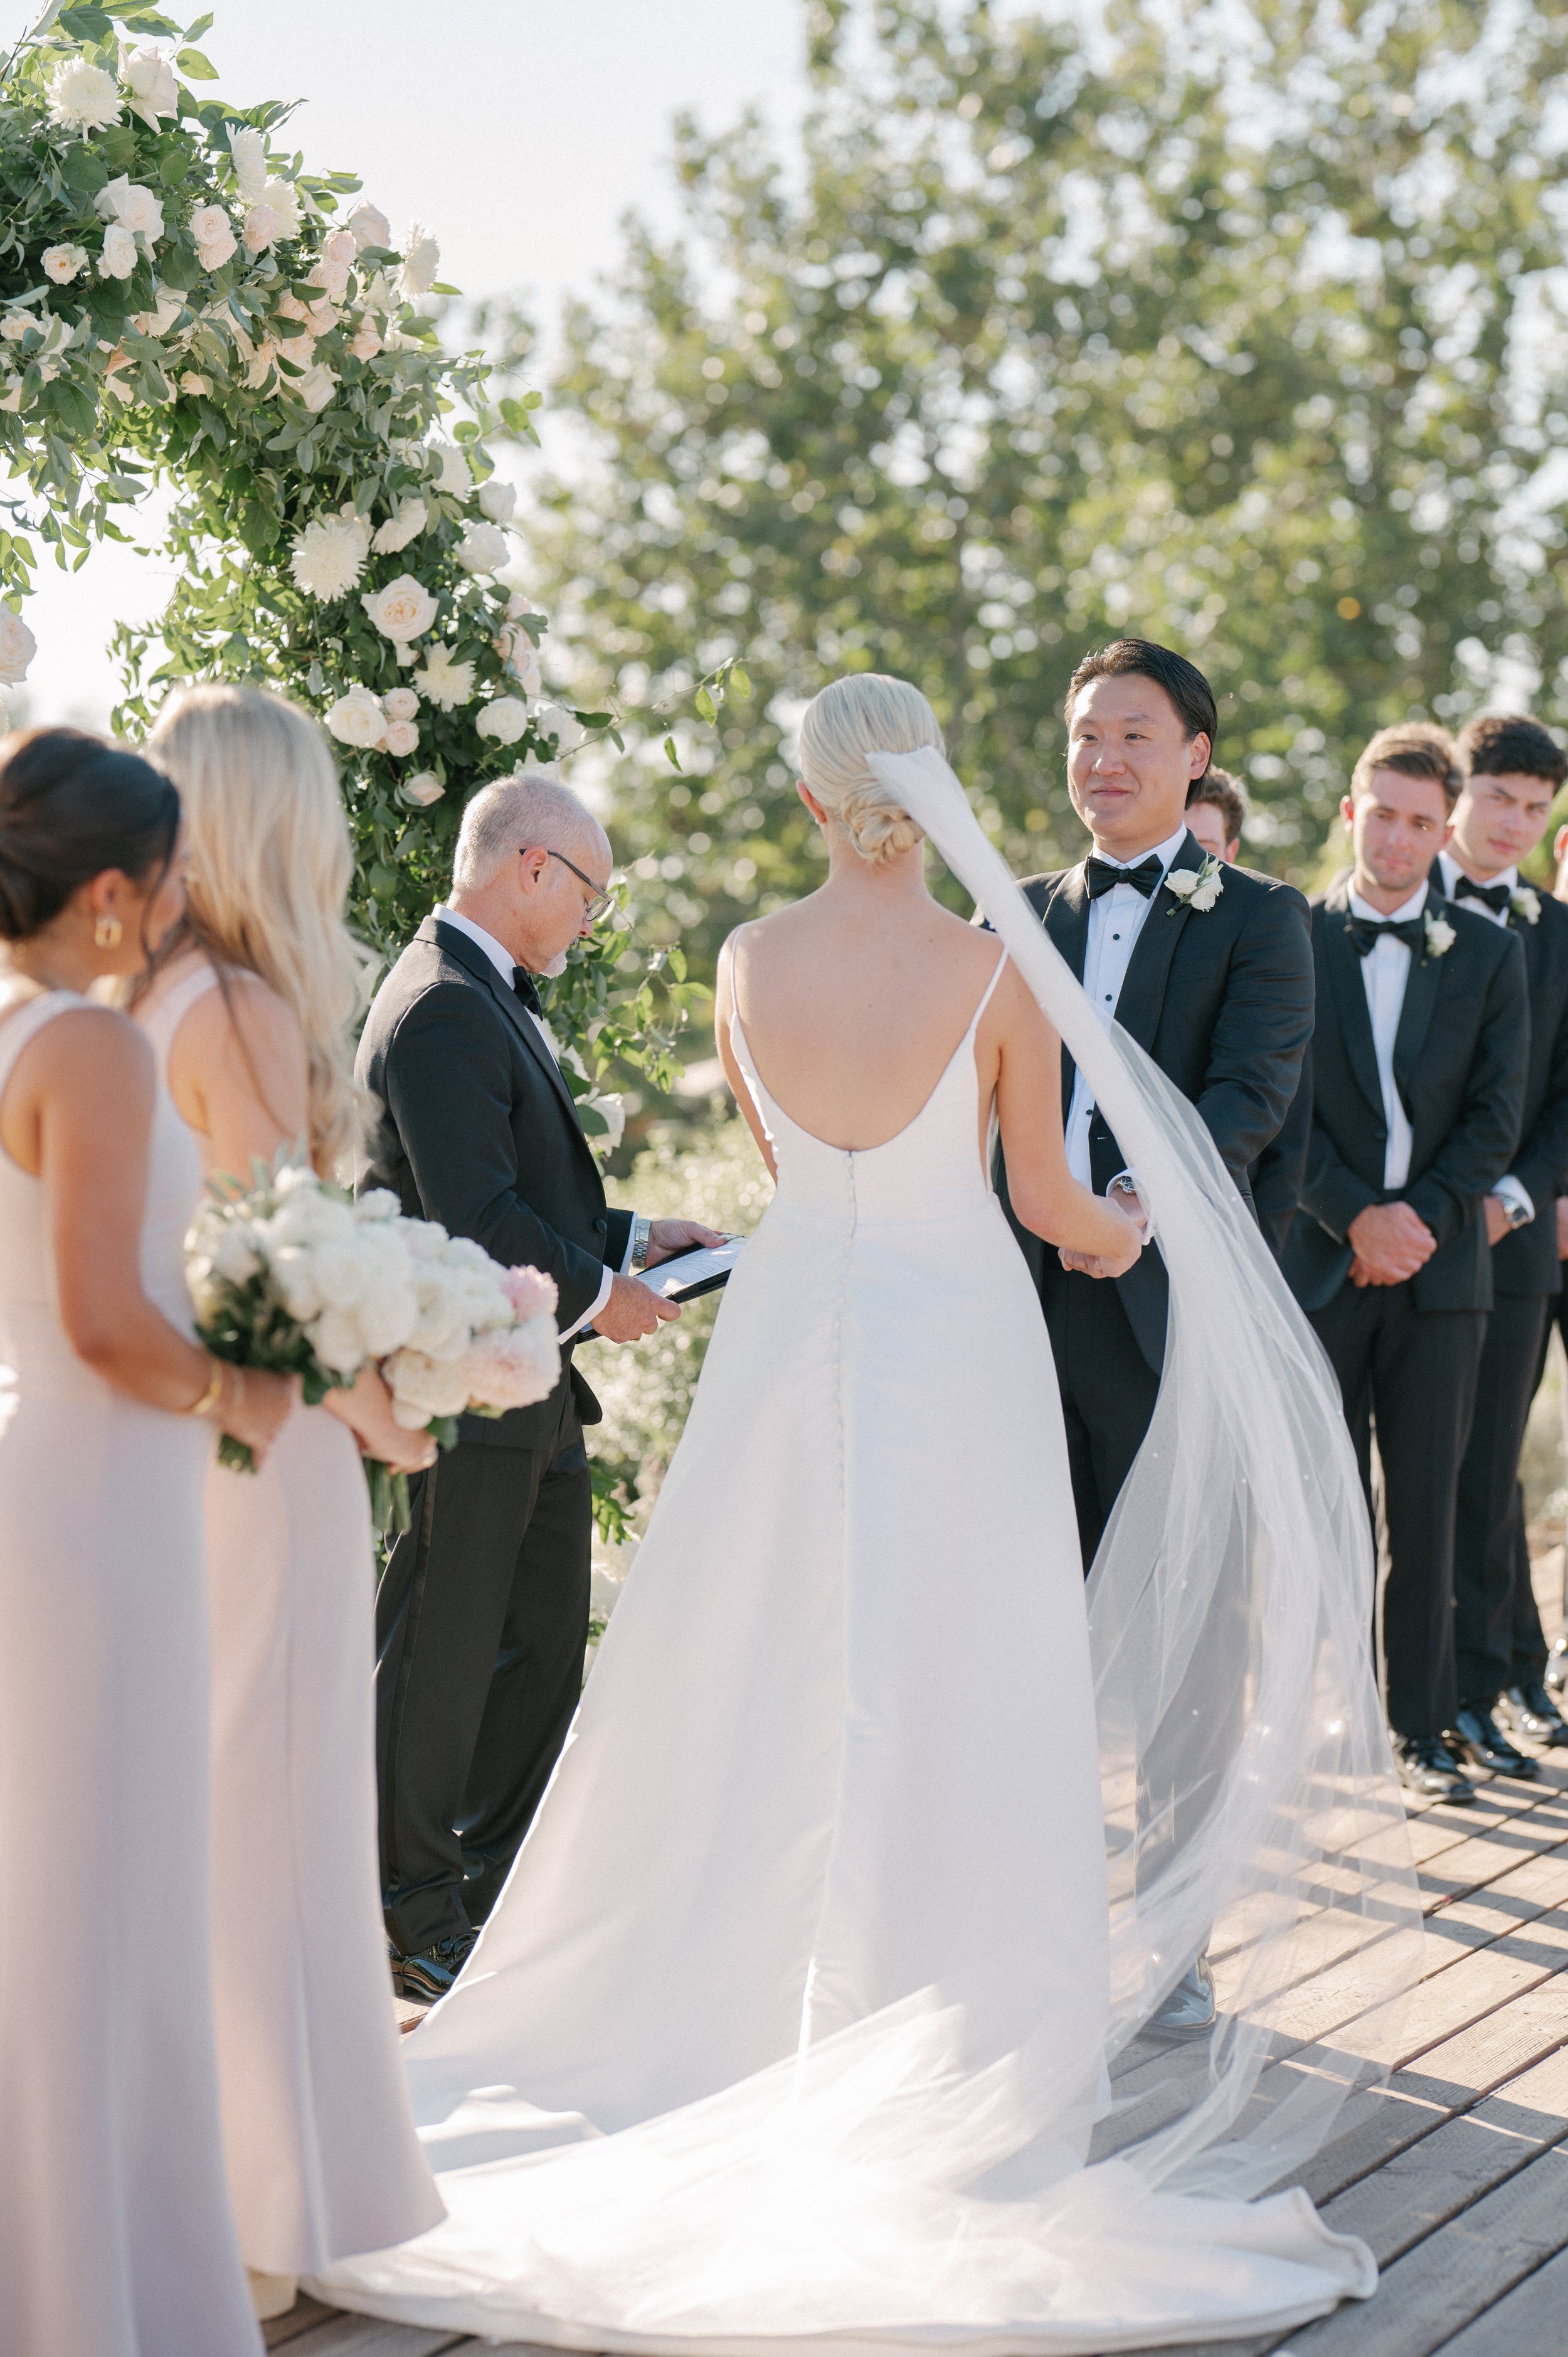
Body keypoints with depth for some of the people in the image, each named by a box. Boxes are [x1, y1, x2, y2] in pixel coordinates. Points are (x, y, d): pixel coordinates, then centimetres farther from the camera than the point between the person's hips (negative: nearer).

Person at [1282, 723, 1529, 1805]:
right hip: (1319, 1261, -1)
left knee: (1427, 1511, 3)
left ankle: (1423, 1728, 11)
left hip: (1440, 1267, 1)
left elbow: (1498, 1115, 4)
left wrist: (1422, 1217, -9)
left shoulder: (1490, 952, 9)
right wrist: (1357, 1217, -12)